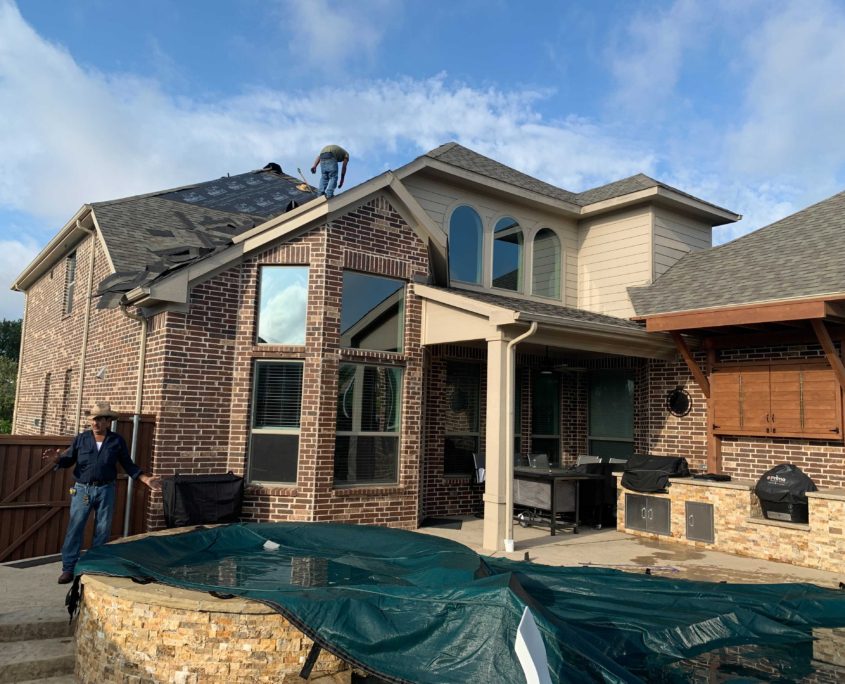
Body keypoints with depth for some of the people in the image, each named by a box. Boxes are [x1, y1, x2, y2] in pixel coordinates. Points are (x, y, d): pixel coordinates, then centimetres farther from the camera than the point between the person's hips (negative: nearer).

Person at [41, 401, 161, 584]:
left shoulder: (117, 441, 0)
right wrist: (57, 458, -18)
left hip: (106, 490, 0)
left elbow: (128, 465, 4)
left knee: (102, 531, 8)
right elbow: (69, 460, 4)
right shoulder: (81, 438, 1)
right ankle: (69, 568, 10)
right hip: (82, 489, 0)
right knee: (74, 529, 0)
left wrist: (146, 479, -6)